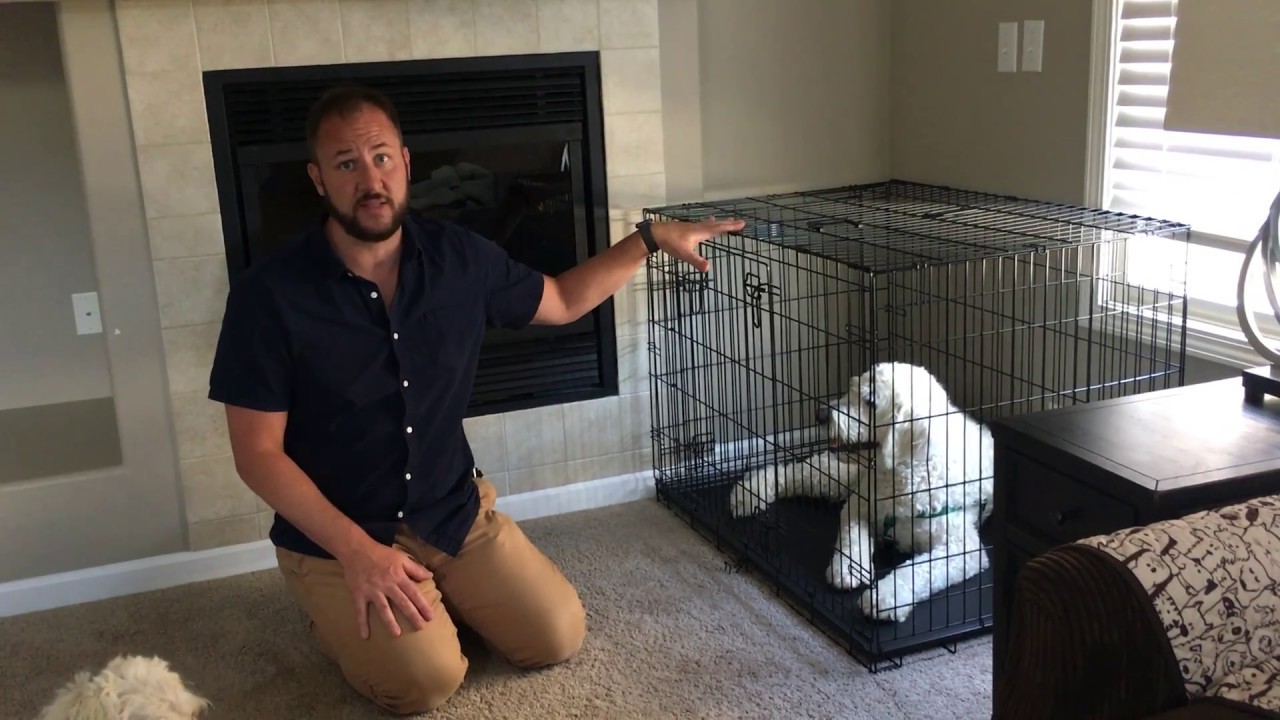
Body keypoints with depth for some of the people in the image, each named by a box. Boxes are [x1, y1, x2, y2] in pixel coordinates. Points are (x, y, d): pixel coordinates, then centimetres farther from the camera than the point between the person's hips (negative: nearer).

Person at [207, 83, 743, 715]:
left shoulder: (459, 258, -5)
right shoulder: (269, 295, -18)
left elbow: (562, 301, 12)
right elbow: (258, 453, -15)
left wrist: (652, 237, 5)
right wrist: (355, 549, -23)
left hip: (453, 512, 4)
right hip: (333, 538, -4)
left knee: (559, 638, -5)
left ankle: (436, 592, 21)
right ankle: (340, 610, 10)